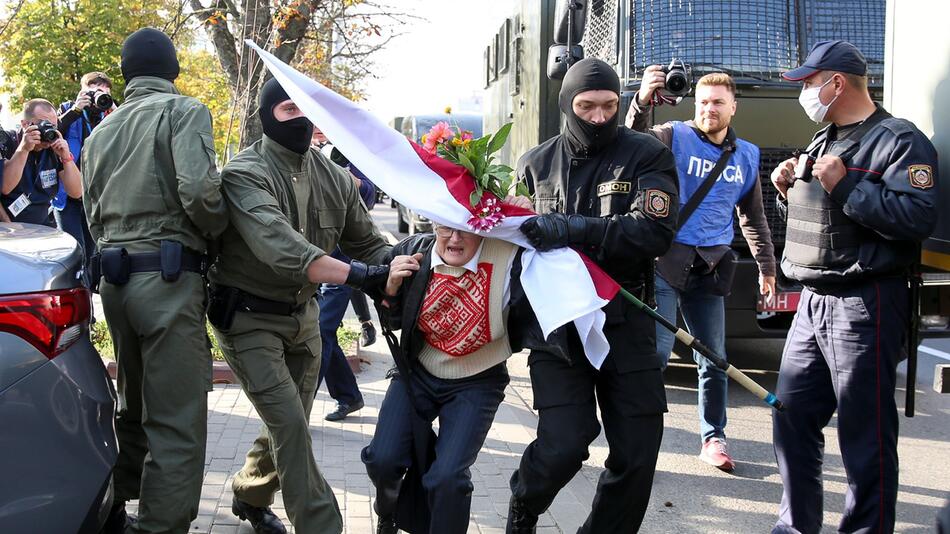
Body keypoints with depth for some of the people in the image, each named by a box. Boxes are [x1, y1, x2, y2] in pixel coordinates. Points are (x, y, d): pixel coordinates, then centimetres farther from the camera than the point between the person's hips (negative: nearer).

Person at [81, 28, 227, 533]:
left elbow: (94, 215, 17)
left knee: (133, 406, 22)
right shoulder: (184, 111, -3)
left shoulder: (100, 132, 18)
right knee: (177, 424, -6)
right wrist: (216, 232, 1)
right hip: (168, 277, -8)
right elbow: (199, 190, -17)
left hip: (114, 278, 8)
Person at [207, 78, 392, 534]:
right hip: (250, 318, -6)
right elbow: (277, 245, -35)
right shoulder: (245, 173, -19)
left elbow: (368, 243, 4)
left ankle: (250, 496, 40)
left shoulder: (334, 179, 1)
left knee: (290, 425, 15)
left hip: (302, 315, 6)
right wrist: (357, 274, -44)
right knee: (290, 425, -14)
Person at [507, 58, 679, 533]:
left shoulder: (647, 155, -2)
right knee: (561, 447, -11)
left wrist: (571, 230, -27)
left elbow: (654, 231, -17)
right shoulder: (536, 164, 7)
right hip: (556, 320, 0)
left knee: (638, 451, 2)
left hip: (625, 319, 0)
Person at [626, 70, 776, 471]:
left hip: (710, 268, 5)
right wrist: (642, 102, -41)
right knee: (656, 350, -10)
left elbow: (753, 216, 23)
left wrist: (766, 266, 23)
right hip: (666, 261, -5)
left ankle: (713, 437, 22)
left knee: (714, 358, 9)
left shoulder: (747, 155, 13)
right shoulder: (675, 136, -1)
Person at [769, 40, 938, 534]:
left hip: (864, 307, -9)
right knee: (791, 417, 13)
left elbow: (917, 217, -23)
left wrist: (846, 186, -21)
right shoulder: (822, 142, 19)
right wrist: (789, 191, 8)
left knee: (865, 434, -2)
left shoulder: (898, 140, -9)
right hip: (813, 303, 9)